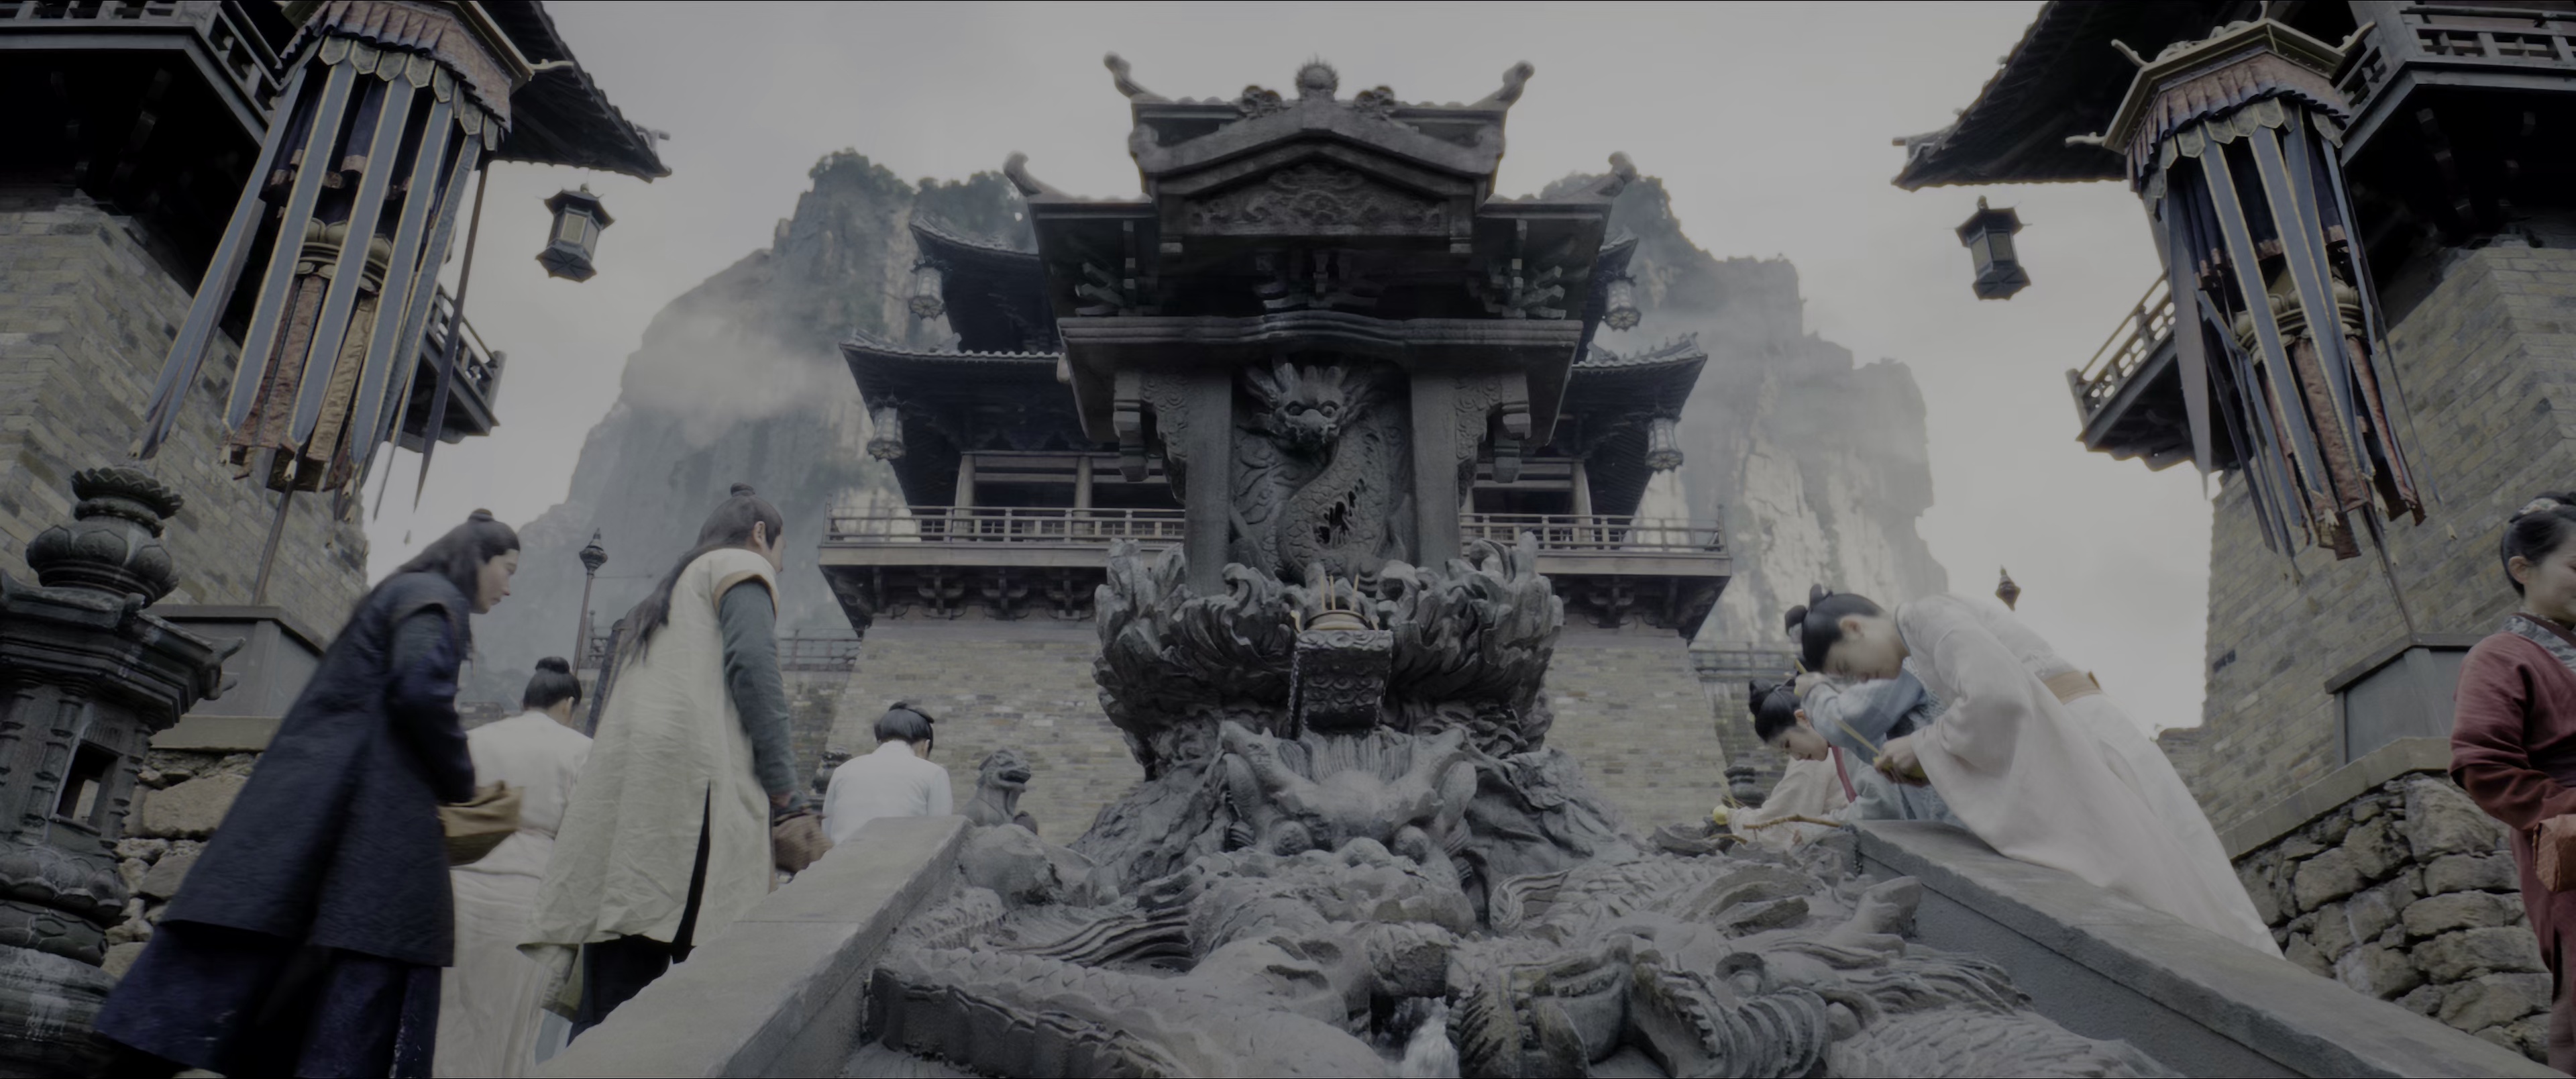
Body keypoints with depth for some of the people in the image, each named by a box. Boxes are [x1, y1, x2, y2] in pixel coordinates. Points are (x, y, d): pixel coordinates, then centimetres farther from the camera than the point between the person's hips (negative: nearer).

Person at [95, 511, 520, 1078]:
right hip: (369, 804, -9)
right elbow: (421, 690, -17)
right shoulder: (436, 596, -1)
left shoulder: (399, 595, 29)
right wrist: (463, 785, -4)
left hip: (310, 795, 9)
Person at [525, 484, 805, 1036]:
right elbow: (752, 665, -8)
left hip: (620, 788, 8)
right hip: (691, 775, -8)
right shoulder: (744, 567, 10)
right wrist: (780, 782, -5)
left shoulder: (668, 589, 33)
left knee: (612, 992, 2)